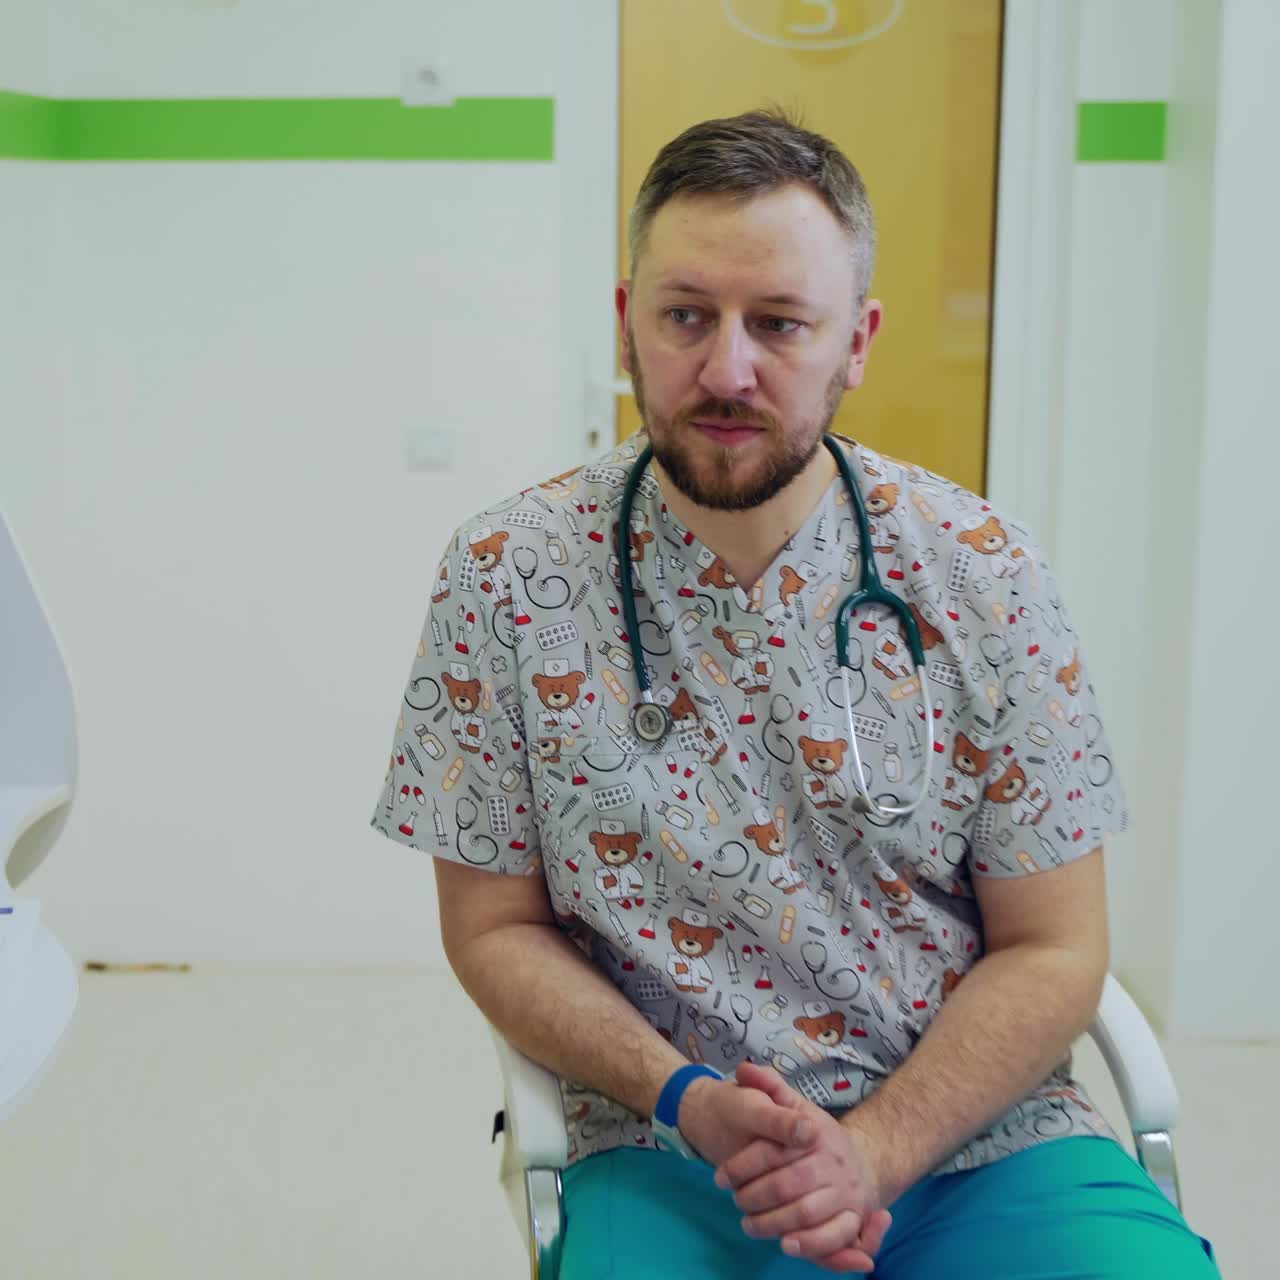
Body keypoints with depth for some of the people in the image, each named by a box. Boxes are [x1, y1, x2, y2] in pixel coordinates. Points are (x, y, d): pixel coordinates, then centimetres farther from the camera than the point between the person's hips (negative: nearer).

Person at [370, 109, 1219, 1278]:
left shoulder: (980, 576, -4)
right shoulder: (507, 577, -5)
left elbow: (1052, 950, 0)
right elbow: (496, 929, 2)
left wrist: (874, 1150, -13)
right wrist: (684, 1099, -13)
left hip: (970, 1132, 2)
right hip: (667, 1151, -1)